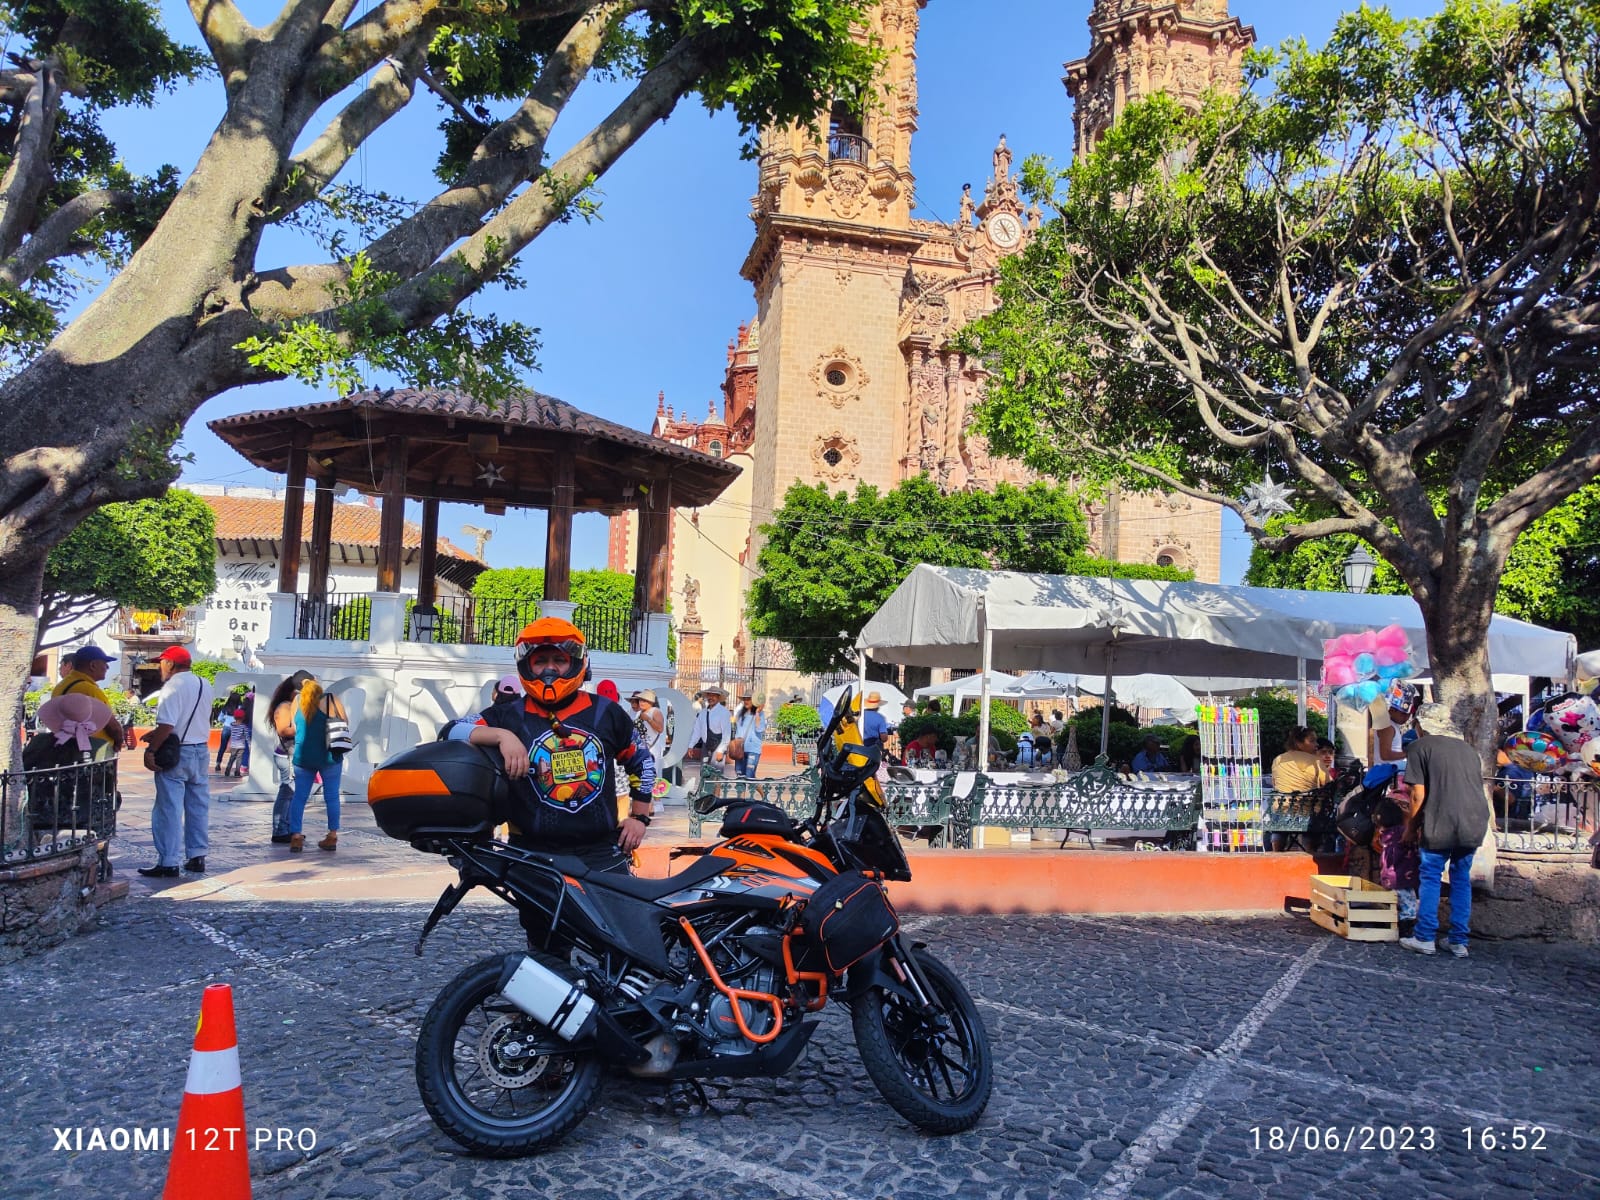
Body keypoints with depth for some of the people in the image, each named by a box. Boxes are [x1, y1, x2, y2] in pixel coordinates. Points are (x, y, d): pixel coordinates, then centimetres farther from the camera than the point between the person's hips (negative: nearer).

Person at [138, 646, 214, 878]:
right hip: (201, 751, 7)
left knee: (168, 809, -1)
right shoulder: (204, 685, 11)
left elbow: (166, 726, -22)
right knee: (198, 807, 12)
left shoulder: (173, 687, -14)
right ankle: (197, 857, 17)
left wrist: (151, 750, -16)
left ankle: (167, 863, 1)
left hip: (176, 754, -7)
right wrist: (155, 734, 13)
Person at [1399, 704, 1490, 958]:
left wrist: (1411, 825, 8)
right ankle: (1459, 941, 17)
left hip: (1441, 823, -5)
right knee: (1462, 879, 13)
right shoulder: (1468, 749, 19)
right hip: (1475, 822, 6)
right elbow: (1477, 789, 20)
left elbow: (1418, 794, -5)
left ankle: (1424, 937, 7)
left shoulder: (1420, 747, 1)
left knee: (1431, 877, 4)